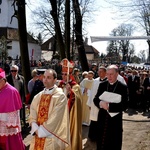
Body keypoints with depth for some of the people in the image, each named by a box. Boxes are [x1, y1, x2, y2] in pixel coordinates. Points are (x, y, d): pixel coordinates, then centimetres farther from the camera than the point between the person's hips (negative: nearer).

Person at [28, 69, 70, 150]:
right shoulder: (38, 96, 7)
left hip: (51, 138, -5)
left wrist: (40, 131, -11)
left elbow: (55, 118, -16)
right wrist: (36, 130, -11)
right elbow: (32, 115, 3)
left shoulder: (60, 96, -11)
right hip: (38, 136, 5)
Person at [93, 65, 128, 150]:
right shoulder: (102, 85, 3)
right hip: (102, 119, 3)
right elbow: (95, 99, 2)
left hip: (115, 121, -3)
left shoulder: (123, 87, -9)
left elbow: (124, 106, -16)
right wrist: (101, 103, -20)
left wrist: (109, 105, -24)